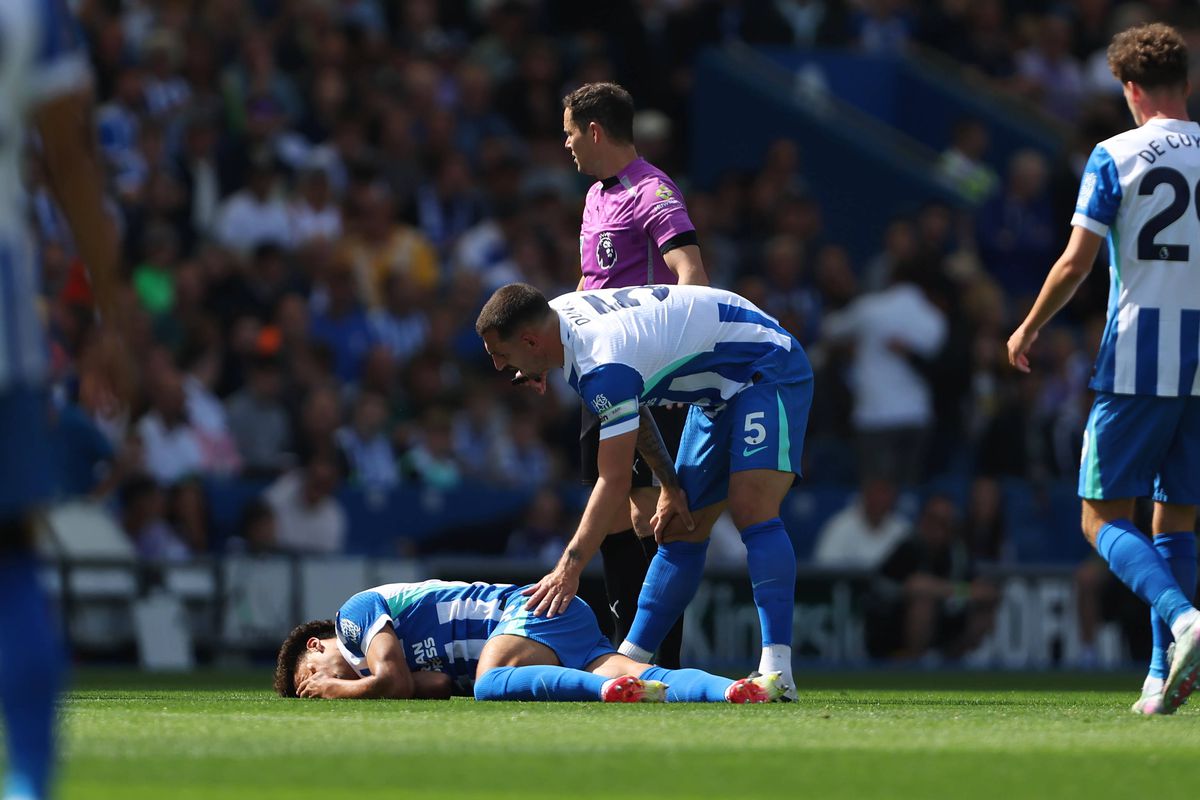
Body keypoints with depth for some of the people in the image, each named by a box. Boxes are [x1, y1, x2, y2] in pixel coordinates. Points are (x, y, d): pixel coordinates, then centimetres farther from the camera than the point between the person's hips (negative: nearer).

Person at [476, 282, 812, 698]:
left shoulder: (605, 364, -32)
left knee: (751, 509, -26)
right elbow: (629, 406, 11)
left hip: (769, 371, -10)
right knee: (681, 531, 9)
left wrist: (569, 568, -31)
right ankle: (628, 661, 11)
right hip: (720, 392, 10)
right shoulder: (561, 313, -4)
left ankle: (777, 669, -31)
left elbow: (614, 480, -31)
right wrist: (669, 484, 7)